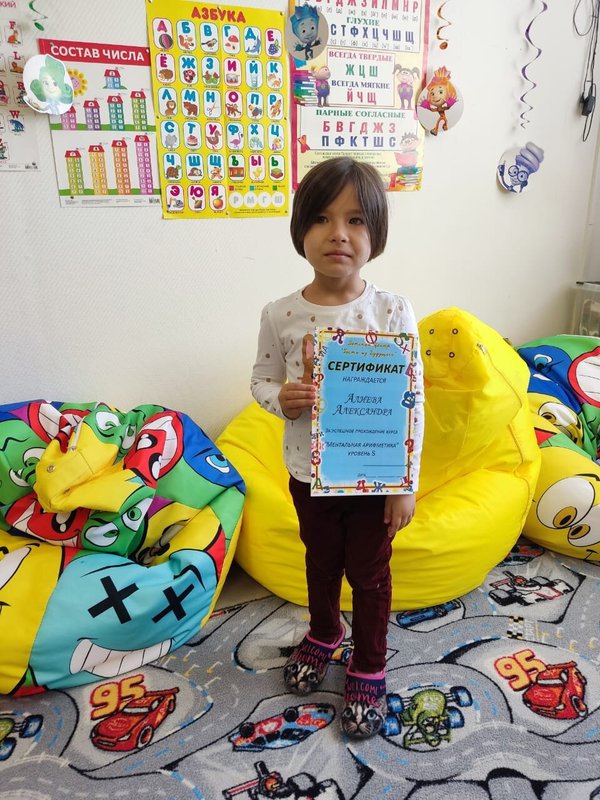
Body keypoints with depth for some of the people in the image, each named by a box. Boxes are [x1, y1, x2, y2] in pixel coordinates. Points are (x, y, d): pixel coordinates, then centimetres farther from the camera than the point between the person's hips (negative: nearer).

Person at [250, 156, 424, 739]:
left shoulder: (393, 312, -15)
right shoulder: (280, 315, -11)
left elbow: (412, 403, -10)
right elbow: (262, 380, 3)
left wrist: (405, 484, -9)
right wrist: (281, 398, -21)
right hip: (310, 473, 2)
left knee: (369, 573, 16)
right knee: (321, 561, 25)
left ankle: (368, 669, 42)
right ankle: (323, 635, 55)